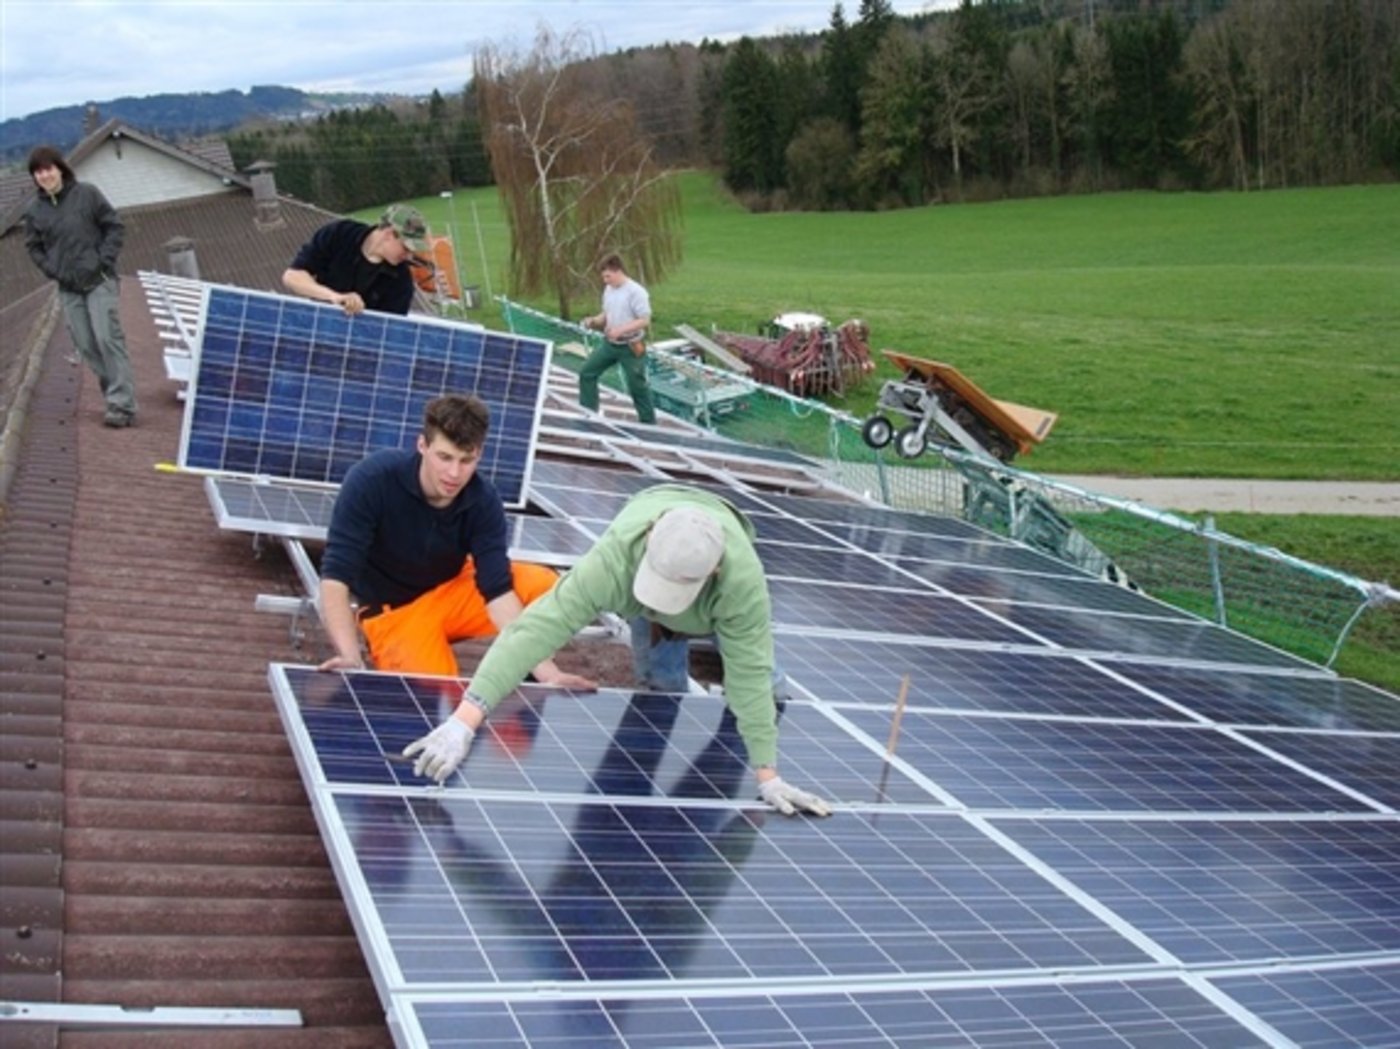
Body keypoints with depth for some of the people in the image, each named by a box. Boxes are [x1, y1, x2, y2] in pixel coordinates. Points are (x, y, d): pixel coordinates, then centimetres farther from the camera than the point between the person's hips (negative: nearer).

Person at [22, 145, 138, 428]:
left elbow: (114, 226, 0)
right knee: (86, 346, 2)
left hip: (99, 281, -4)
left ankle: (122, 404, -10)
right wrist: (52, 270, 0)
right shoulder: (35, 210, 4)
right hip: (68, 289, 4)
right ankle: (116, 394, 13)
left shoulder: (87, 194, -4)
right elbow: (33, 246, 15)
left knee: (108, 338, -11)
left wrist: (105, 261, -9)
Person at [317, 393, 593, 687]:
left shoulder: (484, 502, -21)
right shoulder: (371, 479, -29)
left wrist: (545, 669, -36)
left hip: (454, 590, 3)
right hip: (393, 611, -2)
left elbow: (498, 591, -23)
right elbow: (336, 576, -30)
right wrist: (351, 659, -45)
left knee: (546, 586, -22)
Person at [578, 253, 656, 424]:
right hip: (610, 344, 7)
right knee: (587, 372, 5)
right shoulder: (608, 290, 6)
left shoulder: (636, 292, -18)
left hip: (631, 347, -7)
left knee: (637, 385, 3)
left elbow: (645, 321, -20)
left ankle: (648, 423, 19)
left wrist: (621, 330, -29)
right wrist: (594, 321, -6)